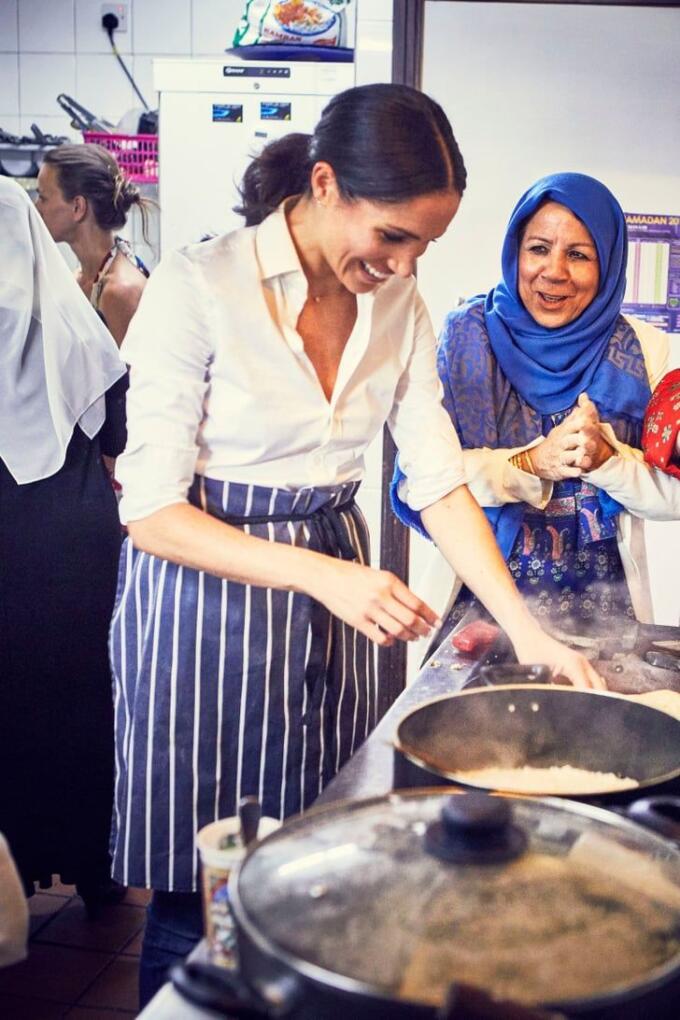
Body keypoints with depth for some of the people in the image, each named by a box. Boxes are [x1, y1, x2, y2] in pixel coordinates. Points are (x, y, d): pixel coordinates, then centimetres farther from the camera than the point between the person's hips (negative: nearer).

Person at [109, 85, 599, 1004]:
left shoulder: (398, 305, 1)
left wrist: (527, 629, -8)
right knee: (199, 895, 6)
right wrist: (324, 576, -27)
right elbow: (154, 510, -17)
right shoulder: (197, 287, -16)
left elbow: (439, 480, 1)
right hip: (205, 595, -5)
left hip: (332, 585, 5)